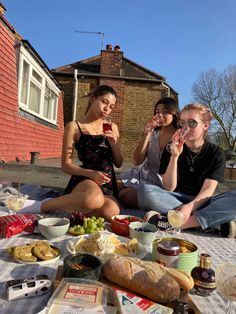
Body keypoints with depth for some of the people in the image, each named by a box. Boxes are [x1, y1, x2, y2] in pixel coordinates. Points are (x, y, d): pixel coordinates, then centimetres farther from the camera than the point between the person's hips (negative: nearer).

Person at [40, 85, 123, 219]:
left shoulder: (112, 127, 15)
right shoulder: (74, 126, 1)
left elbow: (119, 163, 14)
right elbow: (66, 165, -1)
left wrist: (114, 143, -4)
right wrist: (90, 173, -18)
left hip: (108, 183, 4)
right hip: (84, 179, -3)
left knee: (111, 211, -34)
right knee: (94, 199, -41)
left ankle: (74, 208, -9)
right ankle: (47, 205, -14)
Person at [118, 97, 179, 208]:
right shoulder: (153, 133, 4)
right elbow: (137, 161, -6)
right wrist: (146, 135, -13)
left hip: (159, 181, -5)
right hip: (142, 173, 5)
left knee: (126, 196, -23)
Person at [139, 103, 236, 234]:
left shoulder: (215, 153, -1)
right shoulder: (172, 149, -1)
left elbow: (208, 190, -12)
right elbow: (169, 188, -9)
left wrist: (189, 207, -32)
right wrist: (175, 156, -22)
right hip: (175, 199, 0)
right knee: (146, 191, -30)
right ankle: (212, 220, -27)